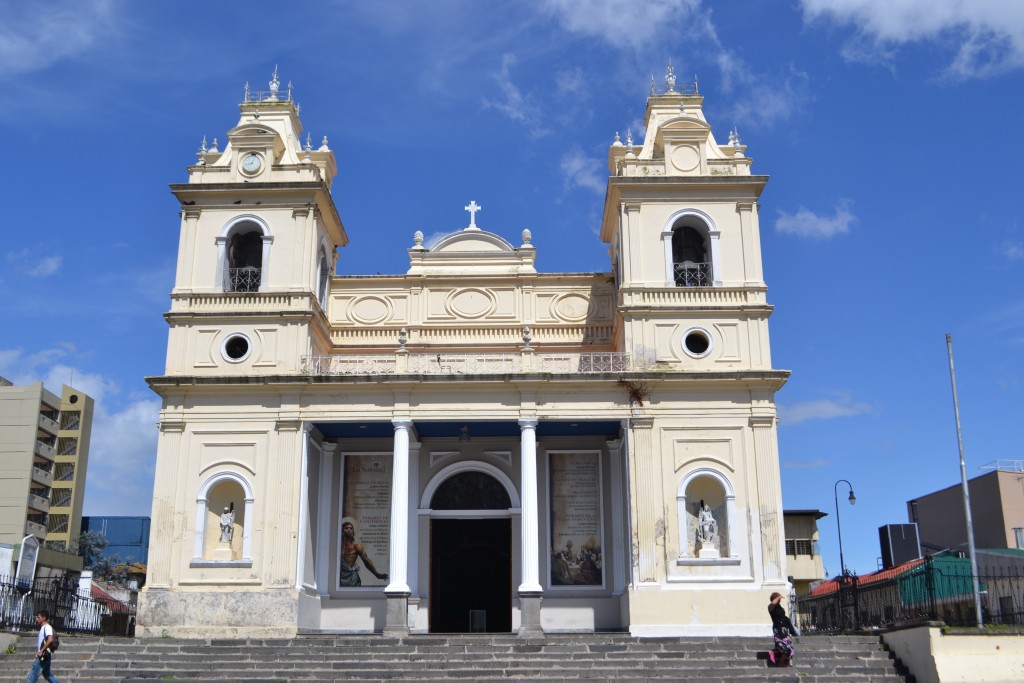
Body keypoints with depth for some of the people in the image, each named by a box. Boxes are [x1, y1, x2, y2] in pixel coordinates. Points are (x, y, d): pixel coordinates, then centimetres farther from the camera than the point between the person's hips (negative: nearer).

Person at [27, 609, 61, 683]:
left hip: (43, 656, -10)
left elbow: (50, 639, -30)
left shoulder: (47, 627, -14)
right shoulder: (43, 628, 16)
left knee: (32, 676, -4)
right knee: (47, 674, 16)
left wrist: (41, 651, -27)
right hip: (42, 657, 10)